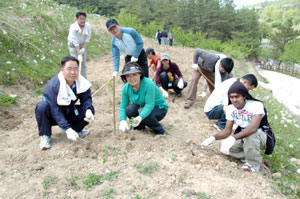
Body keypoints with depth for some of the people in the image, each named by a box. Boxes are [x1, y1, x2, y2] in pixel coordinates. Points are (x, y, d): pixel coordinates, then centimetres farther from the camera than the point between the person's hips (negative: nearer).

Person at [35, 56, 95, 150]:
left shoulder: (82, 82, -16)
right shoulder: (53, 85, -31)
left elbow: (86, 99, -11)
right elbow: (55, 111, -33)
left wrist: (88, 110, -36)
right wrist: (67, 129, -43)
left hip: (68, 113, 4)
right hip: (52, 117, -4)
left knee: (89, 110, -19)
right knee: (42, 106, -35)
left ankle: (76, 128, 9)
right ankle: (45, 136, -13)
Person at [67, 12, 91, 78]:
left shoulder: (88, 26, -18)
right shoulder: (73, 27, -29)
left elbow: (87, 38, -9)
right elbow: (75, 42, -30)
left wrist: (84, 48, -19)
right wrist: (79, 54, -33)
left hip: (82, 44, 4)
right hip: (73, 44, -4)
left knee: (83, 63, 7)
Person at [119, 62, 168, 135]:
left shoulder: (148, 84, -29)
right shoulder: (126, 88, -12)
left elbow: (150, 105, -35)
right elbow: (123, 107, -12)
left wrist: (140, 117, -52)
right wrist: (122, 121, -30)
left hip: (159, 108, -5)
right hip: (143, 107, 5)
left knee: (144, 116, -35)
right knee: (129, 109, -24)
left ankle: (160, 131, -8)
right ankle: (140, 126, 6)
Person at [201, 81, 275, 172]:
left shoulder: (256, 105, -27)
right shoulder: (230, 109, -8)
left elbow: (253, 127, -44)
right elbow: (227, 130, -6)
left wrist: (233, 138, -55)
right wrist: (213, 137, -24)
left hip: (263, 137, -5)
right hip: (244, 138, 5)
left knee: (251, 133, -38)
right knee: (224, 147, -15)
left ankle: (253, 164, -17)